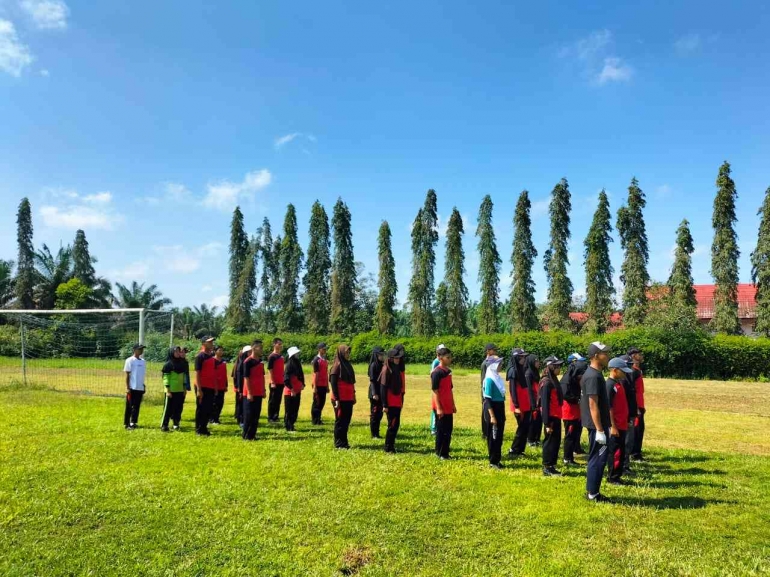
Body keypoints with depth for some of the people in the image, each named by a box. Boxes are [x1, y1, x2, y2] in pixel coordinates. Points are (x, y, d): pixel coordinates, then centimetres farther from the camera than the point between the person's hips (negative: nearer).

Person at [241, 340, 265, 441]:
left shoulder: (261, 361, 11)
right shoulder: (248, 361, -13)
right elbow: (246, 378, -14)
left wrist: (263, 390, 14)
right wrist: (249, 393, -17)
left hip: (258, 393, 8)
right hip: (250, 394, -8)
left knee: (256, 415, 10)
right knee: (248, 415, -1)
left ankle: (252, 434, 18)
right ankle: (246, 436, 8)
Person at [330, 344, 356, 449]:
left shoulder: (348, 365, 13)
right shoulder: (337, 365, -12)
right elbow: (333, 383, -15)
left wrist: (353, 395, 16)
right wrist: (336, 399, -18)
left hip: (348, 398, 8)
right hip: (340, 399, -8)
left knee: (347, 420, 13)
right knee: (340, 421, 0)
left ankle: (344, 441, 22)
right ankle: (339, 443, 9)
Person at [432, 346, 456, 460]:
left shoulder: (448, 371, 11)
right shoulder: (437, 372, -16)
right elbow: (435, 391, -17)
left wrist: (453, 404, 18)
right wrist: (438, 408, -19)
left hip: (448, 407, 8)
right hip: (441, 408, -8)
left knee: (448, 430, 13)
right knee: (441, 431, 1)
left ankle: (445, 453, 22)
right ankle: (440, 454, 11)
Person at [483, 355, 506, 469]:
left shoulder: (498, 378, 9)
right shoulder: (489, 380, -17)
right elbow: (487, 400, -18)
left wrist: (502, 414, 17)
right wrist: (492, 416, -21)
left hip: (500, 408, 9)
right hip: (493, 409, -9)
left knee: (499, 436, 14)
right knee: (493, 437, 1)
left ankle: (496, 459, 24)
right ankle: (493, 461, 10)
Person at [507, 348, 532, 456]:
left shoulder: (521, 369, 13)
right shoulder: (513, 371, -15)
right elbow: (513, 390, -18)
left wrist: (530, 403, 18)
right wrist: (516, 406, -20)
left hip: (525, 405, 9)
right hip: (519, 406, -9)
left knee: (526, 427, 11)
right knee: (522, 428, -4)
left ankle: (519, 450, 19)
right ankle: (513, 451, 5)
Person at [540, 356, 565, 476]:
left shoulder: (553, 380, 13)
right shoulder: (547, 382, -16)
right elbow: (545, 403, -19)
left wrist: (558, 416, 15)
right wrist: (547, 423, -21)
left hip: (556, 417, 9)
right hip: (551, 417, -9)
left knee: (556, 441, 14)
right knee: (550, 442, -2)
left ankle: (551, 466, 23)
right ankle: (547, 468, 7)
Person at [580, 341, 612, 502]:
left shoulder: (594, 374, 12)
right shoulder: (593, 376, -20)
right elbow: (593, 405, -23)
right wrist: (600, 430, -23)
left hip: (599, 424, 10)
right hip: (597, 425, -10)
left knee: (597, 458, 16)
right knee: (598, 458, -2)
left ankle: (592, 491, 24)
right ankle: (593, 494, 7)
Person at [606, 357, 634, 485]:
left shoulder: (620, 382, 12)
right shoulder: (610, 385, -17)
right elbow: (608, 407, -19)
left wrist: (625, 421, 20)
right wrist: (613, 426, -20)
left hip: (622, 424, 9)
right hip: (615, 426, -9)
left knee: (621, 451, 15)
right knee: (615, 451, -1)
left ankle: (616, 475, 23)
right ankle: (612, 477, 9)